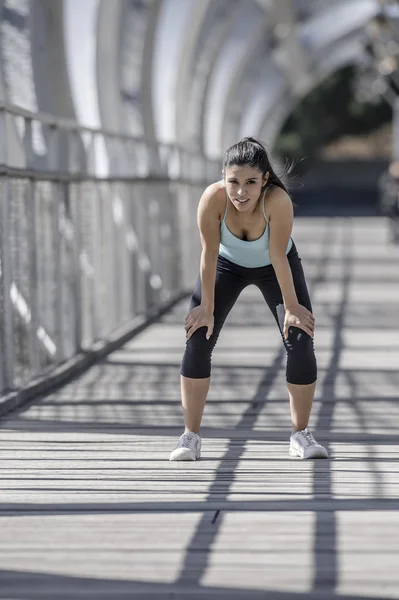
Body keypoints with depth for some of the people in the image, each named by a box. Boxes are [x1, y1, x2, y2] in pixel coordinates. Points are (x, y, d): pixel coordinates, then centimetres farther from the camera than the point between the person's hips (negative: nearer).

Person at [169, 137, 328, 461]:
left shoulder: (278, 201, -38)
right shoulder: (213, 199, -35)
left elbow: (278, 257, -28)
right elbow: (209, 254, -25)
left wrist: (291, 307, -19)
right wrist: (207, 308, -17)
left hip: (274, 267, -1)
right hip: (227, 265, 1)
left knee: (301, 342, -10)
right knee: (198, 339, -10)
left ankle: (301, 434, 7)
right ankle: (191, 436, -1)